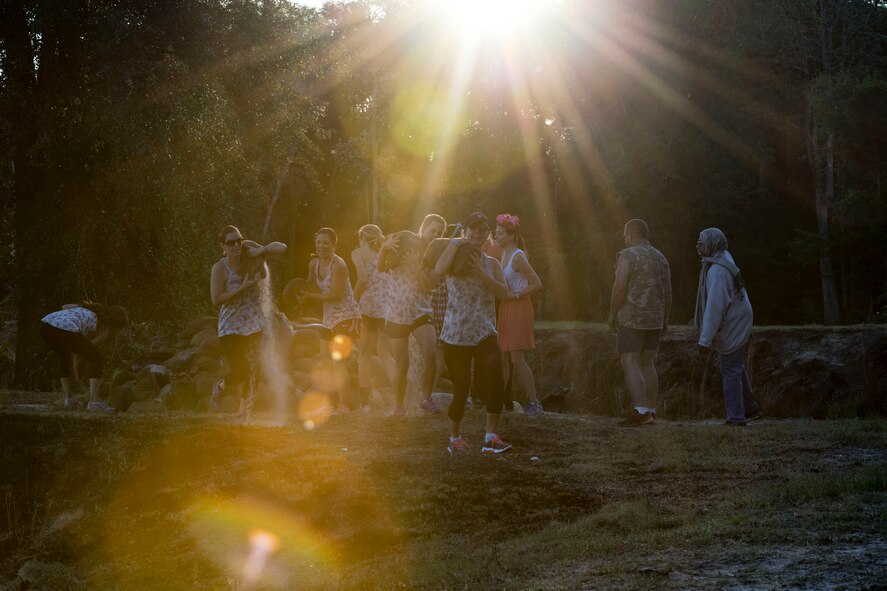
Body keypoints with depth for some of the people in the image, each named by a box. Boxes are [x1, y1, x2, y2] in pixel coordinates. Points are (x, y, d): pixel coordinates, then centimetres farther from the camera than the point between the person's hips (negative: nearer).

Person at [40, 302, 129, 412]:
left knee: (64, 356, 34)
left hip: (46, 324, 7)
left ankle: (68, 398, 30)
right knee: (95, 358, 11)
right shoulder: (104, 334, 17)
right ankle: (94, 401, 1)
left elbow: (64, 307, 31)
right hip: (65, 330, -7)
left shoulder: (89, 308, 35)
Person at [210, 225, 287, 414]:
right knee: (240, 371, -11)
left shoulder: (251, 257, 2)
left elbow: (281, 247, 3)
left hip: (254, 326, 4)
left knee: (252, 373, 0)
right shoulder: (220, 268, -9)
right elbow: (216, 300, -17)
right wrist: (243, 287, -21)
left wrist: (262, 250, -13)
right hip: (231, 327, -4)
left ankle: (245, 412, 9)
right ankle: (219, 388, 21)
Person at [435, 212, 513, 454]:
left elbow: (504, 293, -4)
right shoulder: (457, 258, 0)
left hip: (485, 334, 3)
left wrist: (481, 272, -14)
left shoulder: (491, 263, 11)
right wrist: (456, 242, -17)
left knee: (496, 382, -15)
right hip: (456, 334, -3)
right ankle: (455, 438, 22)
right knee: (461, 389, 2)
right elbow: (440, 269, -24)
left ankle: (491, 437, -4)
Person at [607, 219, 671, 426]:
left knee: (630, 365, -7)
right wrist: (664, 319, 19)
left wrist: (612, 314, -6)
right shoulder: (660, 258, 11)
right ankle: (651, 411, 10)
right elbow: (667, 292, 12)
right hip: (654, 320, 7)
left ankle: (641, 411, -18)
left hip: (631, 319, -7)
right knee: (648, 365, 12)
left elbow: (619, 288, -16)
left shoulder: (627, 256, -10)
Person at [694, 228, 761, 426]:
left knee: (731, 372, -2)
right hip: (737, 326, 10)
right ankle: (750, 409, 30)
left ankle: (736, 417, 4)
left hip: (731, 328, -10)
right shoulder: (724, 263, 9)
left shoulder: (717, 271, -23)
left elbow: (715, 306, -27)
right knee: (736, 369, 20)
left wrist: (706, 339, -27)